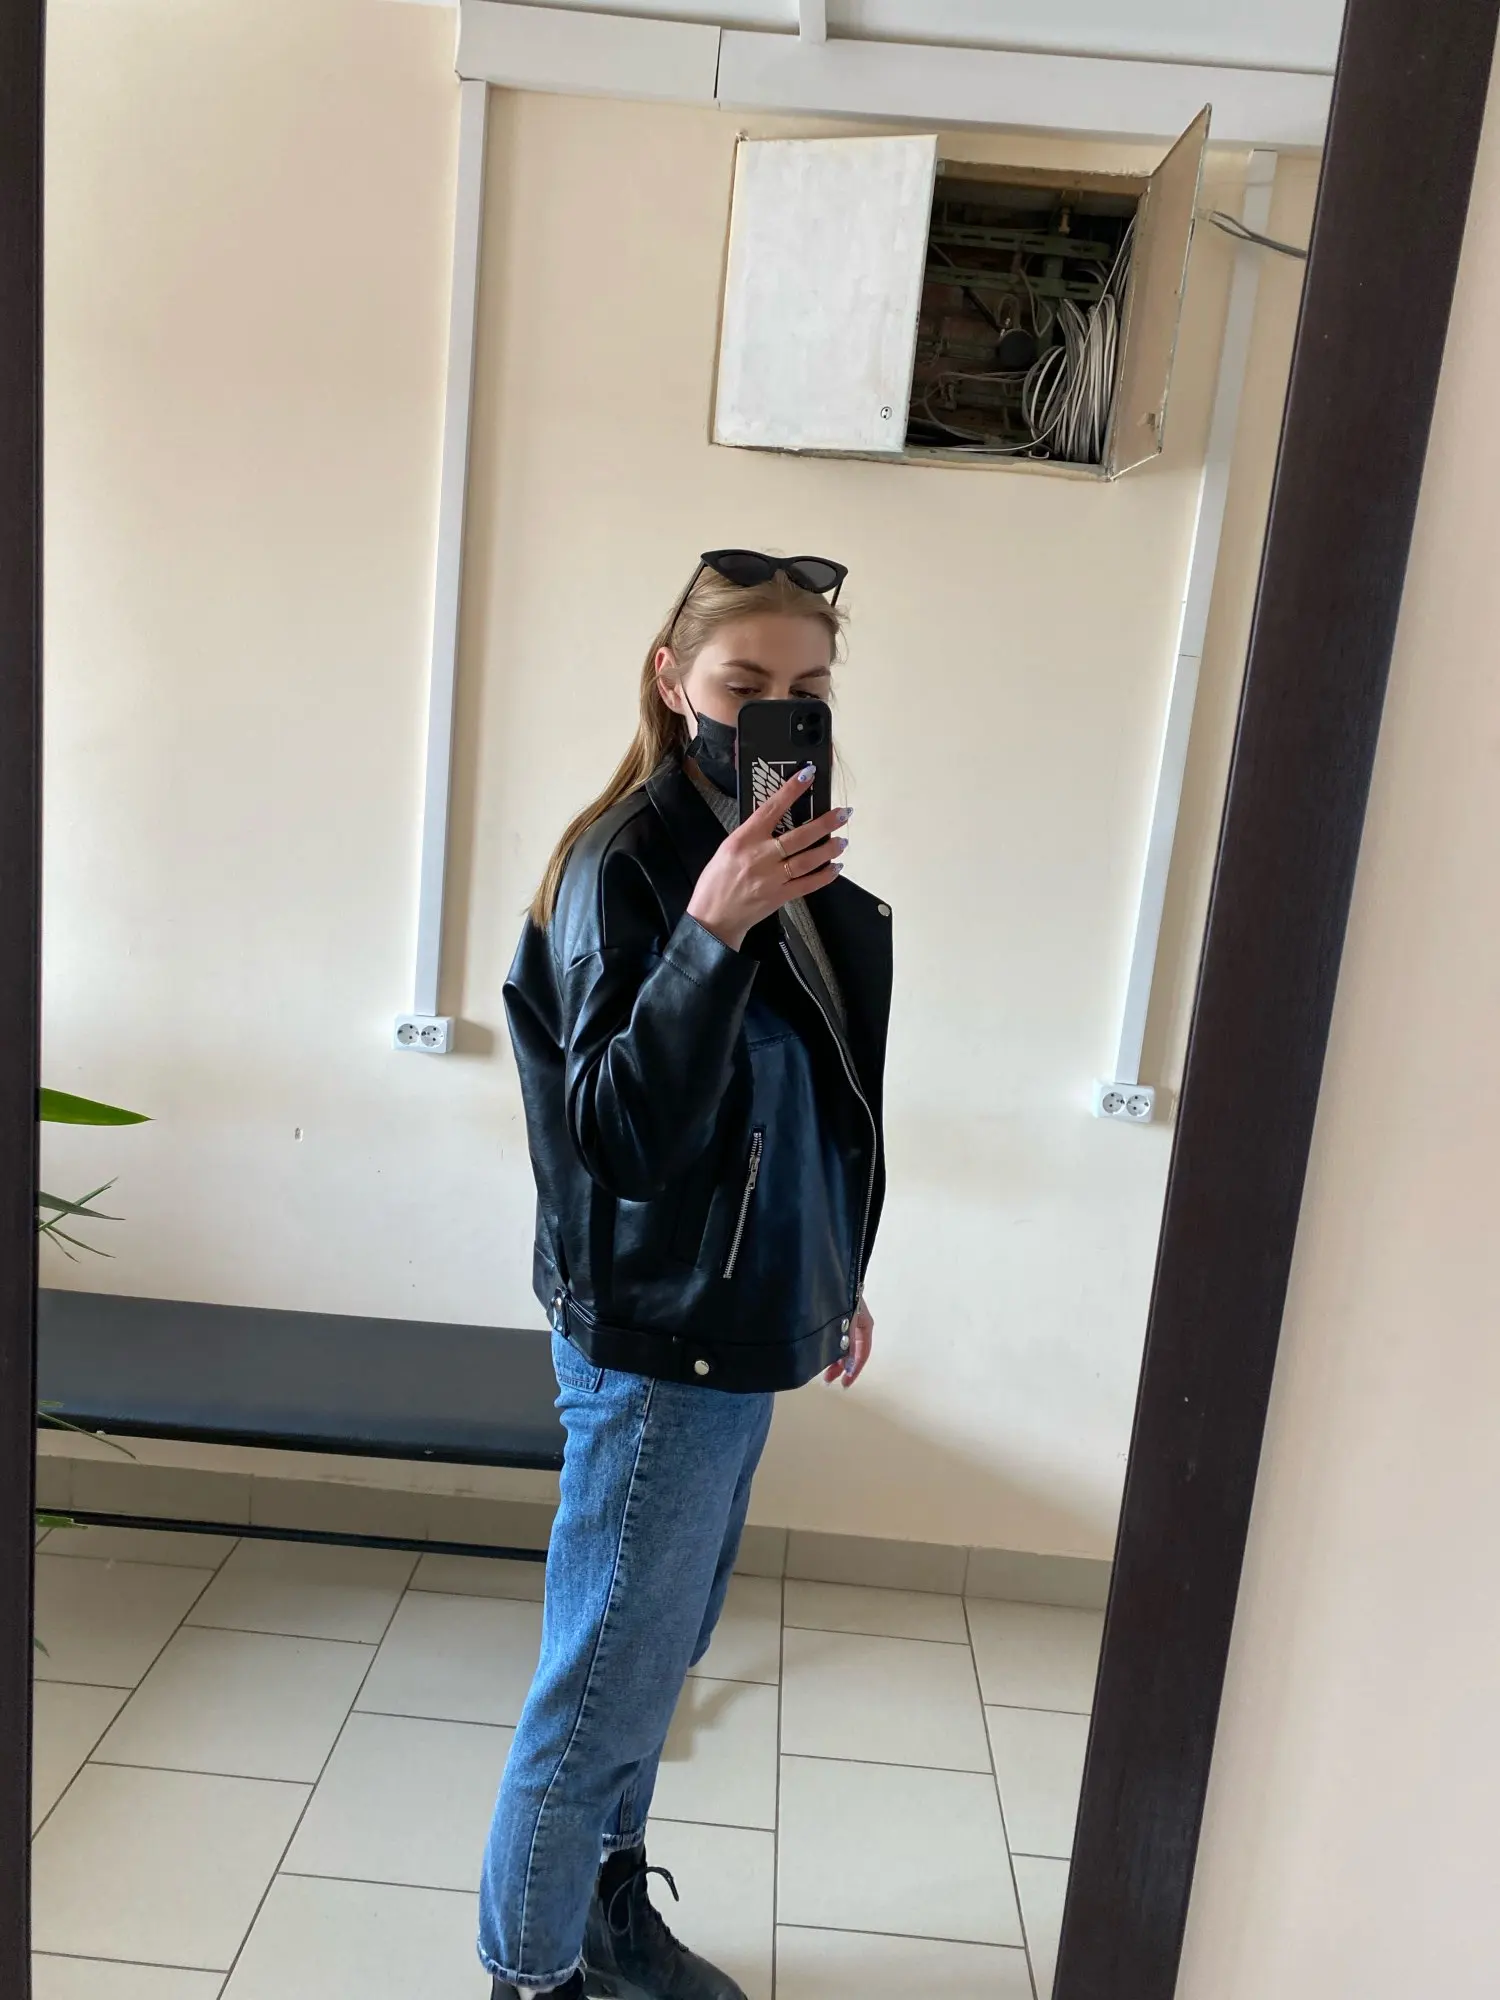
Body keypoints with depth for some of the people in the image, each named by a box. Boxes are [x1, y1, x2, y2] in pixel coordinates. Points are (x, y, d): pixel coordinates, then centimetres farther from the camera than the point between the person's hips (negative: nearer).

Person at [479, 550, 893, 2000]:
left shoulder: (779, 856, 5)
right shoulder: (626, 864, -19)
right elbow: (620, 1133, -25)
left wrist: (837, 1272, 20)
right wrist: (711, 930, -35)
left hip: (742, 1325, 8)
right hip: (654, 1338, -8)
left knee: (655, 1655, 23)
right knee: (607, 1682, 7)